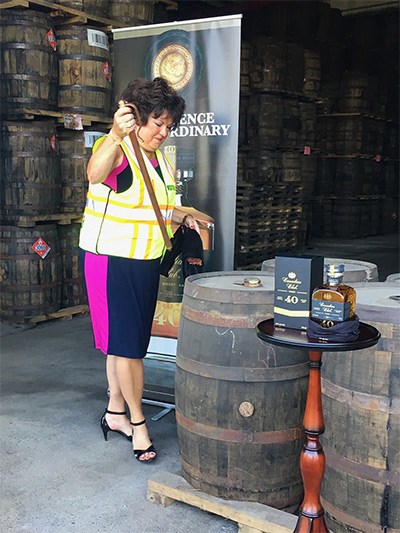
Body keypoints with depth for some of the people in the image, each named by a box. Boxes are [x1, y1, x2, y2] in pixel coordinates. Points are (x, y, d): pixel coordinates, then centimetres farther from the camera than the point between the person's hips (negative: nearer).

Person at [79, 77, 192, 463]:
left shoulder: (161, 161, 11)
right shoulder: (116, 149, -15)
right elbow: (94, 173, -41)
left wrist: (183, 217, 8)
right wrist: (116, 135, -58)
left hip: (146, 263, 8)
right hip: (111, 261, -8)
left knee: (126, 341, 15)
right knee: (126, 342, -3)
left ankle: (115, 413, 29)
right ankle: (137, 422, 10)